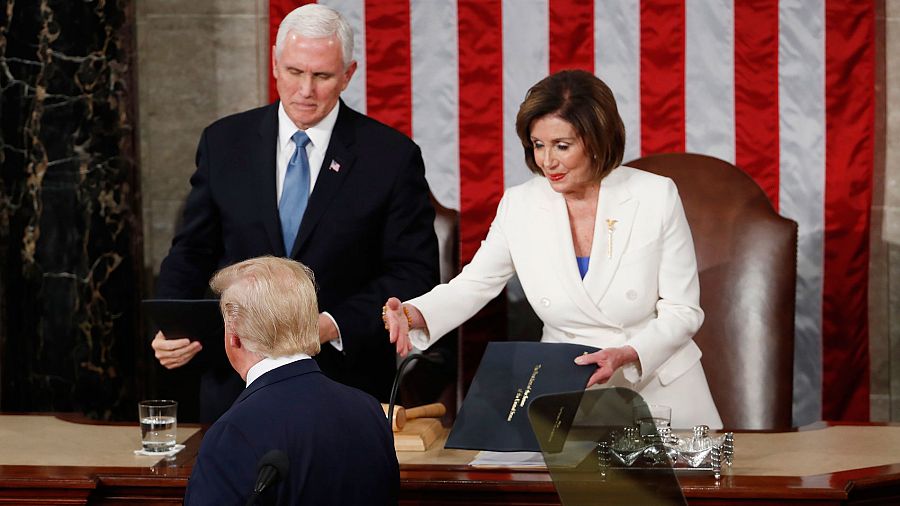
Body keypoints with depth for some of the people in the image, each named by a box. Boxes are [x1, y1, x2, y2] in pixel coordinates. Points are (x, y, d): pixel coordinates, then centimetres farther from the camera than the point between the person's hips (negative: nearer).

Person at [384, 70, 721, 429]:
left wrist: (627, 356, -21)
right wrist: (413, 315, -16)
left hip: (660, 392, -1)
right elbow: (471, 287, 5)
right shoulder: (520, 207, 2)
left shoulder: (656, 196, -4)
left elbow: (682, 311, -3)